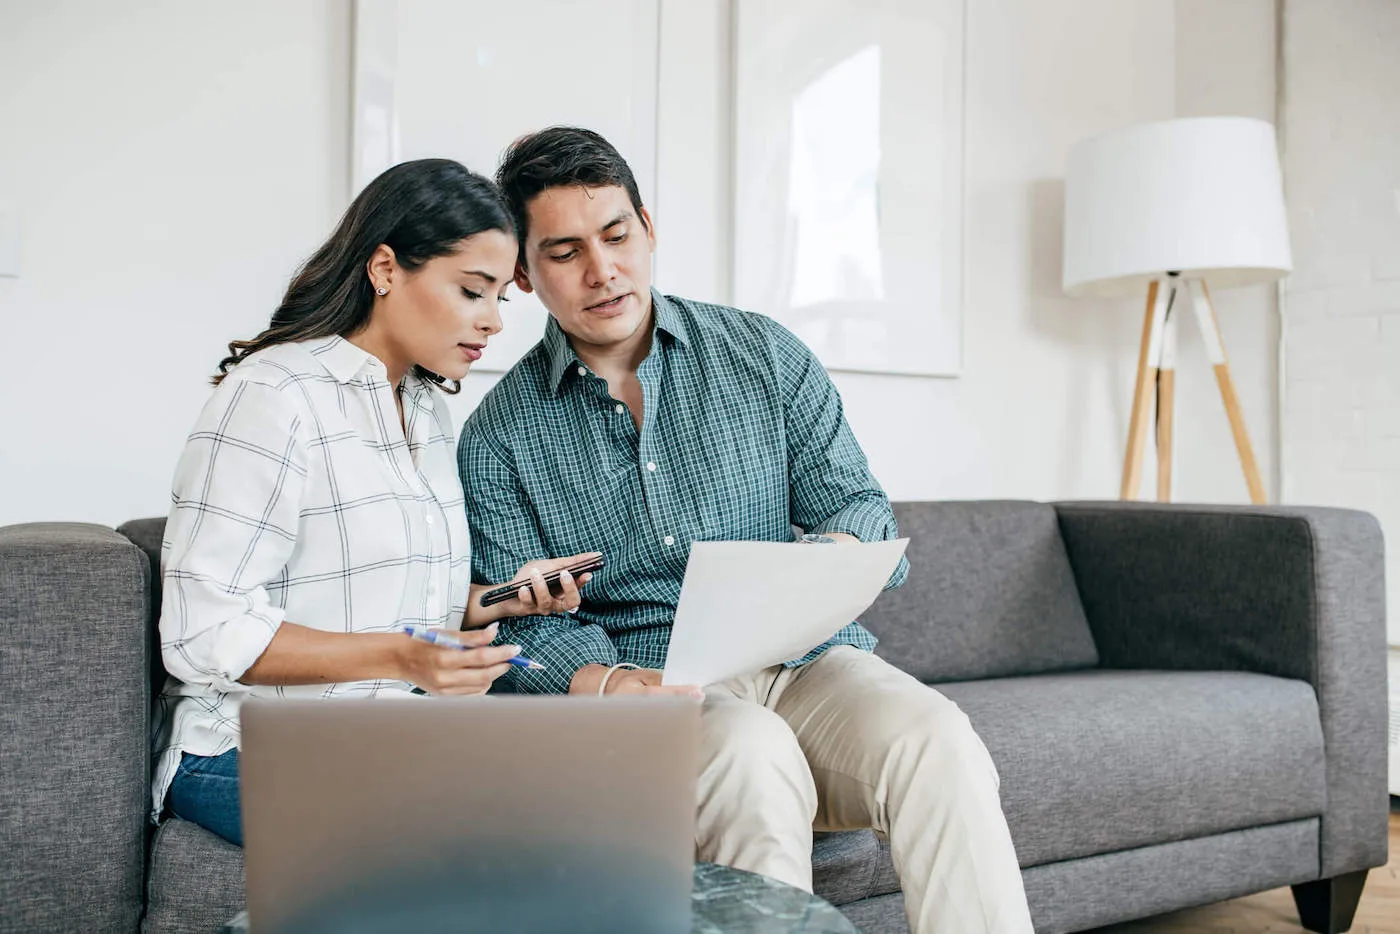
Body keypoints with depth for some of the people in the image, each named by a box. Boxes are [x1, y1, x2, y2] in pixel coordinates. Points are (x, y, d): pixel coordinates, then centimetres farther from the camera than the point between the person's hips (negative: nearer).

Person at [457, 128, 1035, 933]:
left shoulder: (765, 354, 8)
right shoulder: (498, 438, 5)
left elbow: (858, 505, 4)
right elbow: (523, 623, 0)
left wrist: (841, 553, -20)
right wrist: (605, 682, -22)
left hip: (806, 658, 2)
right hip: (649, 685, -1)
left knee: (936, 739, -28)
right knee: (754, 753, -34)